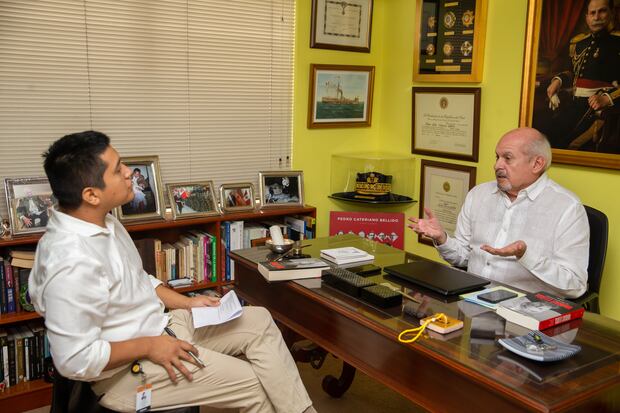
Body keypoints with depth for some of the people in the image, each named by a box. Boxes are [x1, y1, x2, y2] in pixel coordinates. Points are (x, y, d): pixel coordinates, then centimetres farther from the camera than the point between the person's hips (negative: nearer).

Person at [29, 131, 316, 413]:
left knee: (259, 322, 6)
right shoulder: (72, 263, -30)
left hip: (159, 325, 9)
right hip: (130, 368, -9)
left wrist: (186, 303, 6)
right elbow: (74, 360, -27)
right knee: (253, 384, -8)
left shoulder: (102, 223, 1)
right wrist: (148, 346, -20)